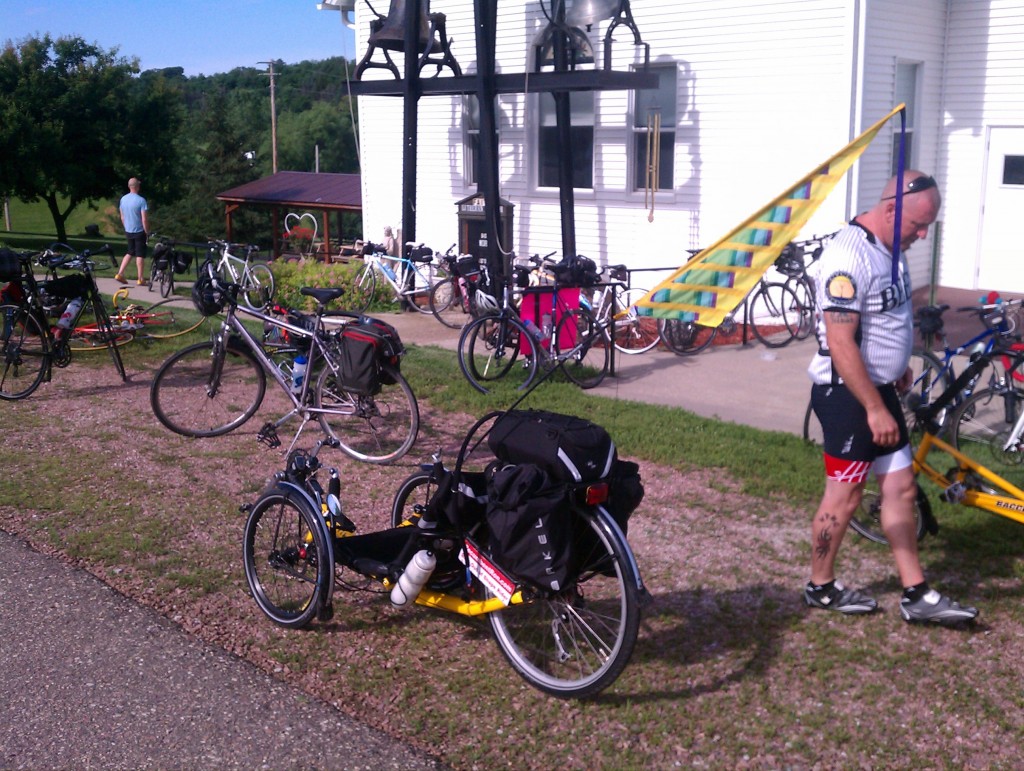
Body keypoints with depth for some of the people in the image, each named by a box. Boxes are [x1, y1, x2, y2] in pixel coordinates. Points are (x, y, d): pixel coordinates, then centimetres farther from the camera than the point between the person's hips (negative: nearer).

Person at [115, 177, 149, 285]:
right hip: (139, 232, -6)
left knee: (130, 253, 18)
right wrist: (147, 232, -6)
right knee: (140, 255, 3)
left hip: (128, 231, 6)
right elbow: (144, 219, -18)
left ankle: (120, 274, 10)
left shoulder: (123, 199, 2)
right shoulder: (141, 200, -17)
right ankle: (140, 279, 6)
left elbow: (122, 217, 10)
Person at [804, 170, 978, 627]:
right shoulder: (850, 257, -23)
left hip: (879, 387, 9)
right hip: (847, 394, -9)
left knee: (901, 489, 11)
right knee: (844, 495, 2)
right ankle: (821, 588, 20)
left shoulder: (889, 248, 7)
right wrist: (876, 410, -23)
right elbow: (840, 344, -25)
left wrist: (899, 365, 18)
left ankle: (916, 596, 18)